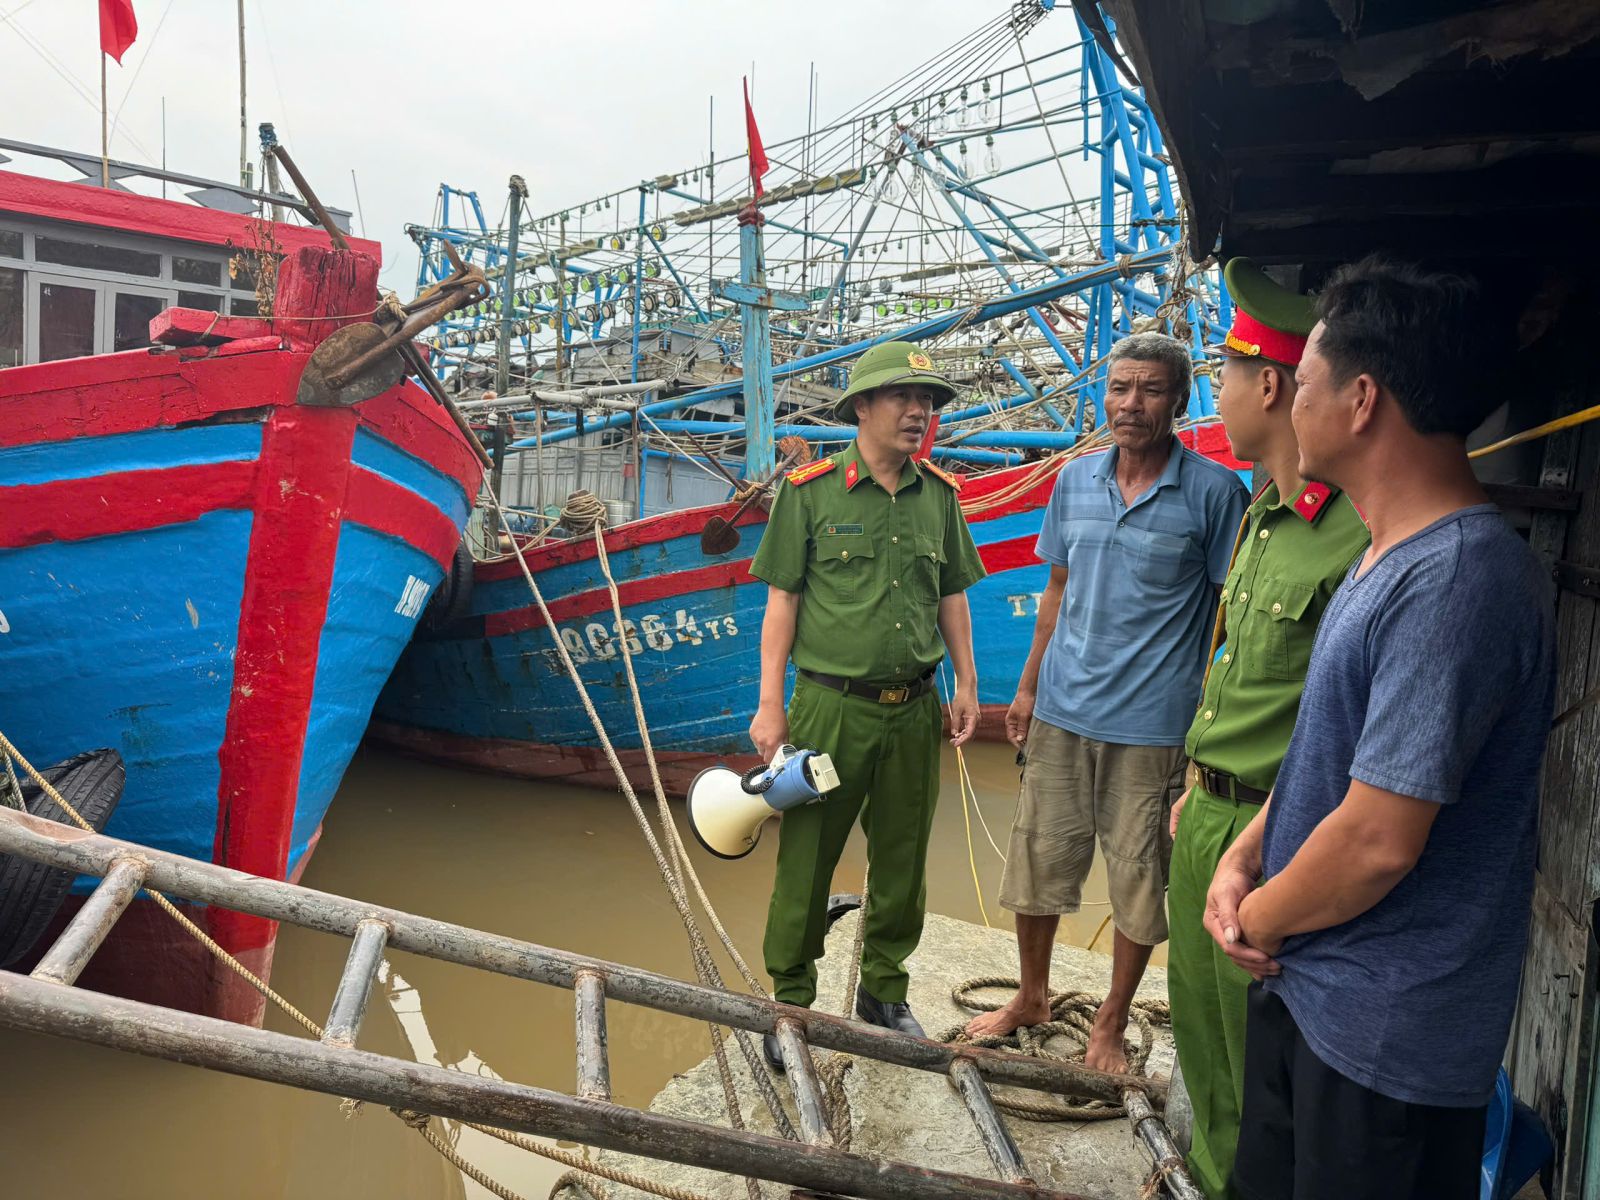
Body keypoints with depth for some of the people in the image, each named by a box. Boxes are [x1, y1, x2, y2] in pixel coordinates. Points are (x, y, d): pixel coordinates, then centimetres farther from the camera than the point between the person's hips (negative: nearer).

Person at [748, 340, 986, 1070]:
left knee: (902, 861, 14)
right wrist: (770, 703, -7)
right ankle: (791, 1002, 24)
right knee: (806, 860, 5)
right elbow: (783, 600, -4)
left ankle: (883, 991, 34)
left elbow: (952, 596, 14)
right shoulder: (810, 491, -5)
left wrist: (966, 684, 10)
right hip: (831, 705, -4)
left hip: (914, 709, 4)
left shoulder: (939, 495, 6)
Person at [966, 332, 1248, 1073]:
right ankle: (1032, 997, 36)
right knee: (1036, 858, 14)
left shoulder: (1214, 492, -8)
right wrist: (1028, 687, 14)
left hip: (1151, 723, -4)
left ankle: (1111, 1023, 30)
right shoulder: (1076, 480, 5)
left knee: (1138, 881, 9)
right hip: (1062, 711, 4)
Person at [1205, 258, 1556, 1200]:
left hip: (1387, 1031, -9)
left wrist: (1261, 918, -10)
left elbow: (1379, 839, -27)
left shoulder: (1454, 583, -26)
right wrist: (1244, 858, 0)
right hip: (1307, 983, 9)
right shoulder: (1392, 558, 7)